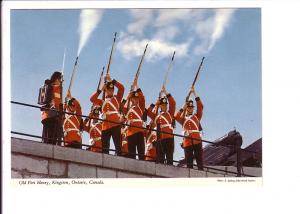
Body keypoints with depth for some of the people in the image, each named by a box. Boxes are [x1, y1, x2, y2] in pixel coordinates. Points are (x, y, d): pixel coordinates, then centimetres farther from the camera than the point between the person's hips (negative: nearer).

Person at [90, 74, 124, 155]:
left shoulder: (117, 98, 15)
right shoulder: (102, 101, 21)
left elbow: (121, 87, 3)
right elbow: (92, 99, 7)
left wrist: (111, 81, 5)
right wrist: (100, 90, 7)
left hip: (116, 124, -3)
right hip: (106, 126, 3)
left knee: (118, 146, -11)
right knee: (105, 148, 1)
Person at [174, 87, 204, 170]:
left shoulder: (196, 116, 16)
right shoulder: (183, 119, 17)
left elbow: (200, 106, 6)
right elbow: (176, 117, -2)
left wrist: (194, 94, 3)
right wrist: (183, 108, -3)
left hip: (197, 140, 0)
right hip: (187, 141, 1)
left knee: (199, 159, -7)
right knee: (189, 161, 0)